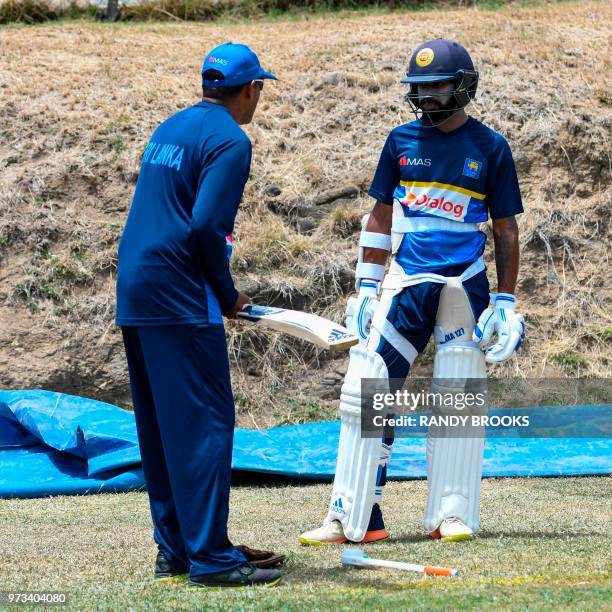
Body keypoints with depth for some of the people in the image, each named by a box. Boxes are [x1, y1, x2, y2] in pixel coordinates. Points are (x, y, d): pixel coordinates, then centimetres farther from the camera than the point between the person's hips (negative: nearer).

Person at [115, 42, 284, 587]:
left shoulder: (170, 129, 18)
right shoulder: (229, 139, -9)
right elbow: (205, 226, -20)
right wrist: (228, 295, -7)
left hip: (133, 295, 9)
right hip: (180, 299, -9)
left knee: (159, 427, 12)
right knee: (204, 422, -8)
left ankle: (175, 549, 17)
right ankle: (209, 557, -11)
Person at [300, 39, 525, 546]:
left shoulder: (491, 149, 1)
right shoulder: (402, 141, 7)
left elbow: (506, 230, 5)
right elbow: (381, 218, 12)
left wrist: (506, 302, 1)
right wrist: (366, 288, 6)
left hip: (465, 285, -1)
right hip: (404, 283, 2)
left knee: (459, 398, -1)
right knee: (368, 390, -6)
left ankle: (452, 514, 9)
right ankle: (354, 518, -5)